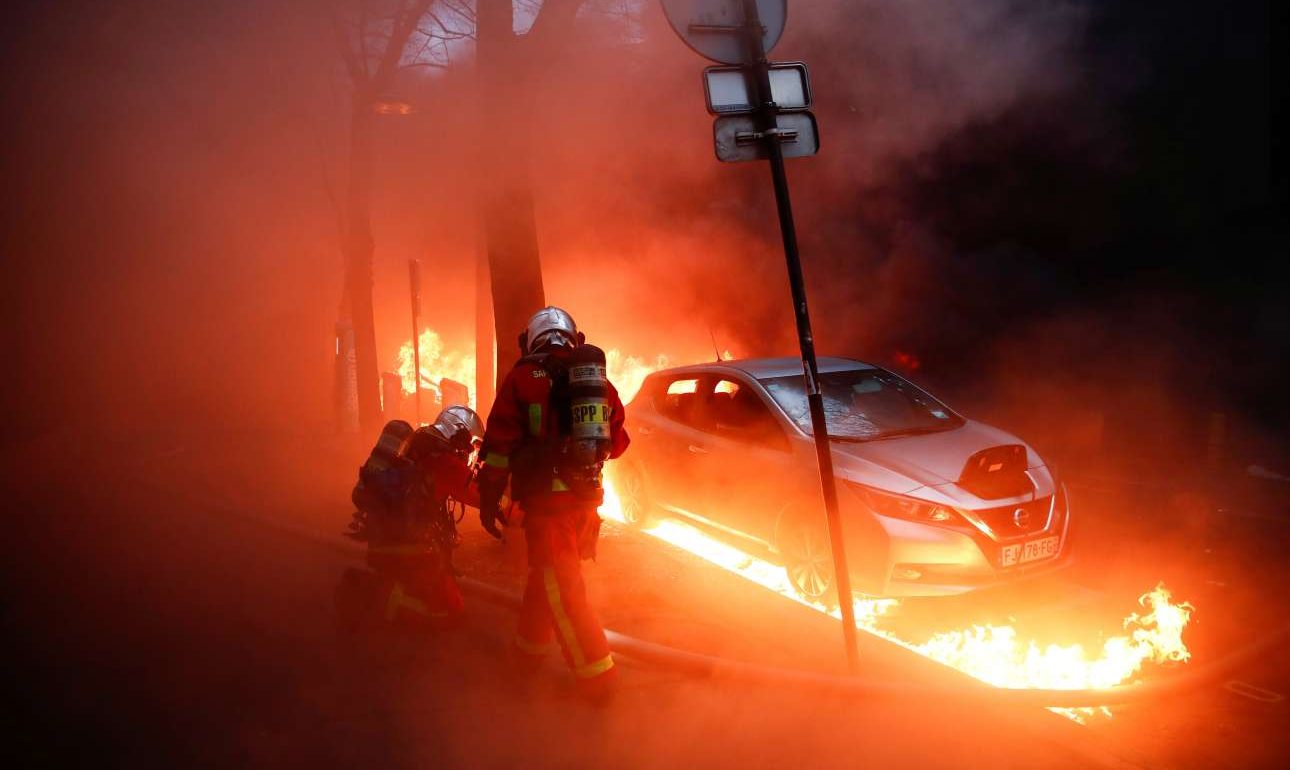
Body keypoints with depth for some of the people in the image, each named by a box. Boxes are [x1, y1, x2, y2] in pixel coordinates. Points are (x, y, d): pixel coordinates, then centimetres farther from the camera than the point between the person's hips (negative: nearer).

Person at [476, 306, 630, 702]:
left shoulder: (523, 377, -3)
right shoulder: (597, 378, 11)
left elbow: (498, 445, -6)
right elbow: (617, 441, 18)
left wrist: (489, 501, 2)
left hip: (546, 498, -6)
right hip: (586, 499, 6)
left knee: (562, 591, -2)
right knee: (547, 576, 22)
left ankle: (597, 676, -4)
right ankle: (529, 651, 35)